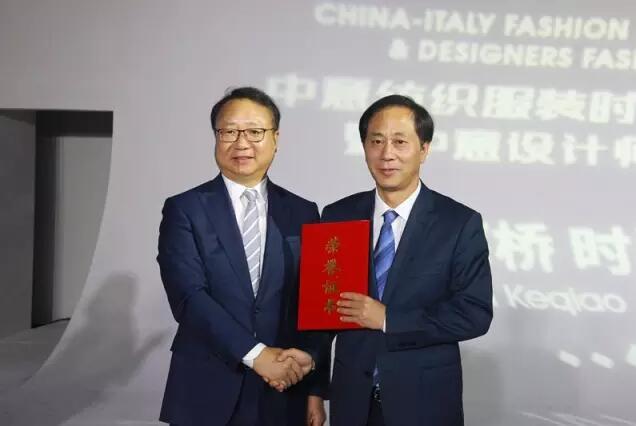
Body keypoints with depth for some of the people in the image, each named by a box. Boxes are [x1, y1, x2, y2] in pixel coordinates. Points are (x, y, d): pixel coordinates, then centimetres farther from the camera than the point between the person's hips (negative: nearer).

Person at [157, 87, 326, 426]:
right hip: (206, 395, -2)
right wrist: (256, 354, -20)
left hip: (283, 395, 2)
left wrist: (314, 389, -7)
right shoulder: (184, 210, -4)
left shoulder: (302, 213, 4)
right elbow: (188, 297, -14)